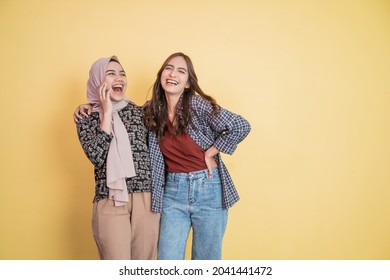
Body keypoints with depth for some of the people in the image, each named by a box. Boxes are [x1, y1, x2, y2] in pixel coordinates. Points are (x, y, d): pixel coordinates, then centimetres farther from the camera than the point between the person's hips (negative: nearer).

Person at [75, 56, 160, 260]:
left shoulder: (139, 111, 10)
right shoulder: (86, 118, 4)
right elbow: (96, 156, -12)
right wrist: (107, 113, -8)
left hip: (147, 200, 2)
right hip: (110, 202, -2)